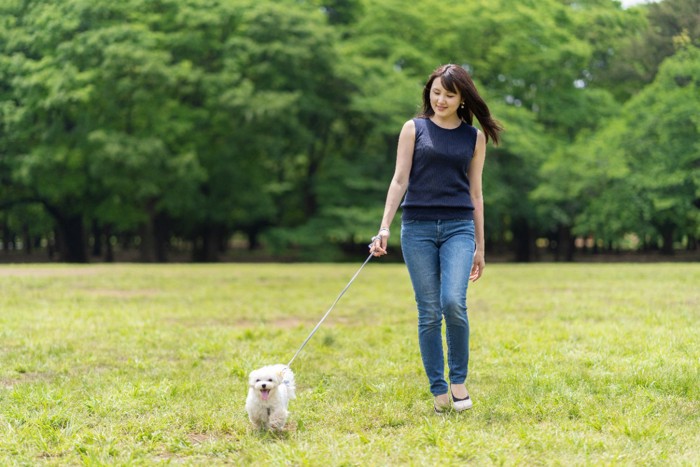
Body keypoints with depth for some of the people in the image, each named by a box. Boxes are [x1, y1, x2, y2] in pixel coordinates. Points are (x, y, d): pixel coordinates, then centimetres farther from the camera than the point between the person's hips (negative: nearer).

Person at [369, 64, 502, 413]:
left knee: (453, 302, -18)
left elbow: (475, 192, 13)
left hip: (458, 227, 0)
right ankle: (438, 390, 9)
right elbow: (399, 179, 2)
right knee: (428, 312, 0)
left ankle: (458, 378, 2)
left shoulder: (474, 137, 11)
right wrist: (384, 228, -9)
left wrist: (479, 247, 12)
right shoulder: (414, 129, 7)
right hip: (417, 227, 0)